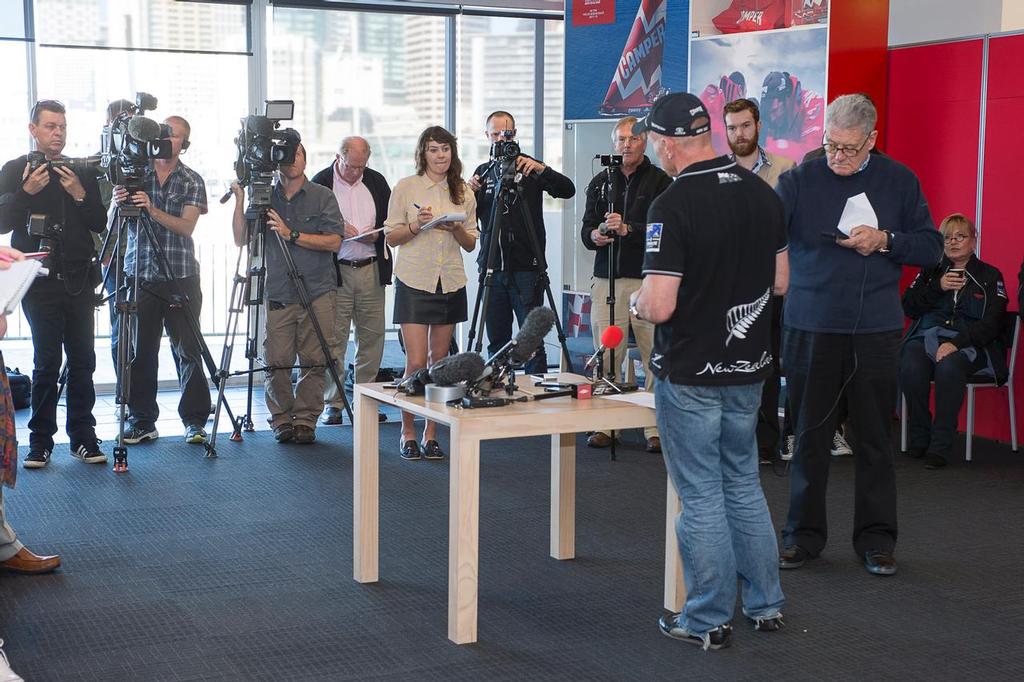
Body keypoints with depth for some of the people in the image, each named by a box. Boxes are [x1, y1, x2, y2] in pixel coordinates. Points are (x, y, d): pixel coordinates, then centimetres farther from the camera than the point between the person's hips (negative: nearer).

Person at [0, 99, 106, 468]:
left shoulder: (82, 173, 14)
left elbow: (99, 224, 11)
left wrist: (80, 195, -5)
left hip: (78, 281, 3)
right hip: (41, 281, -3)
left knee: (83, 360, 1)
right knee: (47, 361, -5)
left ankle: (83, 437, 7)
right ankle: (40, 441, 2)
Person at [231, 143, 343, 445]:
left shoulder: (322, 196, 3)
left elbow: (334, 241, -6)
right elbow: (240, 239, 5)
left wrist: (292, 234, -13)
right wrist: (240, 199, -5)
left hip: (317, 294, -1)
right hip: (277, 294, 1)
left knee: (314, 362, -2)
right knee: (276, 363, -2)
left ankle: (306, 420, 9)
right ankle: (282, 420, 12)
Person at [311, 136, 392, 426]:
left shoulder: (376, 181, 10)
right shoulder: (321, 182, 0)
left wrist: (376, 233, -4)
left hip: (371, 269, 3)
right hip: (334, 271, -3)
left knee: (372, 336, 4)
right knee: (334, 339, -2)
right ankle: (333, 403, 5)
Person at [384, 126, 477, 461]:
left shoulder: (463, 192, 8)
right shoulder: (405, 188, 0)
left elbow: (471, 244, 11)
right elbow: (391, 237, 2)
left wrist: (456, 229, -9)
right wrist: (417, 225, -15)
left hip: (451, 283, 3)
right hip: (414, 282, -3)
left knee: (439, 361, 6)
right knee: (416, 363, -8)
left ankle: (431, 433, 13)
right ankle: (407, 433, 7)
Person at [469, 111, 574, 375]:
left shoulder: (530, 167, 3)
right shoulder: (483, 172, 14)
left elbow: (567, 190, -11)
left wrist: (540, 169, -24)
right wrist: (469, 195, -4)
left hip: (526, 267, -4)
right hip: (492, 268, 4)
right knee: (497, 342, 6)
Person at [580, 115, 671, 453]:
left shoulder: (660, 181, 2)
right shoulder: (601, 181, 16)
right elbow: (586, 228, 13)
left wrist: (628, 229, -23)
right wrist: (594, 236, -10)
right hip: (606, 278, 4)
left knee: (655, 358, -6)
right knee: (606, 356, 2)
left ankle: (656, 427, 0)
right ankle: (605, 423, 11)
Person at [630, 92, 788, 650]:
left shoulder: (673, 205, -20)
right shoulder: (763, 193, 2)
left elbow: (658, 306, -23)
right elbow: (780, 281, 11)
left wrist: (638, 303, -2)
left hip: (690, 373, -6)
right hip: (749, 366, 7)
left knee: (701, 495, 4)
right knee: (744, 484, 19)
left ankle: (708, 620, 14)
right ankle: (766, 605, 28)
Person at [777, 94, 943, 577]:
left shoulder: (898, 181, 4)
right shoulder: (800, 180, -1)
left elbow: (931, 247, 6)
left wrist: (885, 240, -10)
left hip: (876, 329, 1)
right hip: (810, 327, -1)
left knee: (874, 437, 7)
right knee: (809, 435, 7)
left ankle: (876, 538, 19)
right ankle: (804, 534, 19)